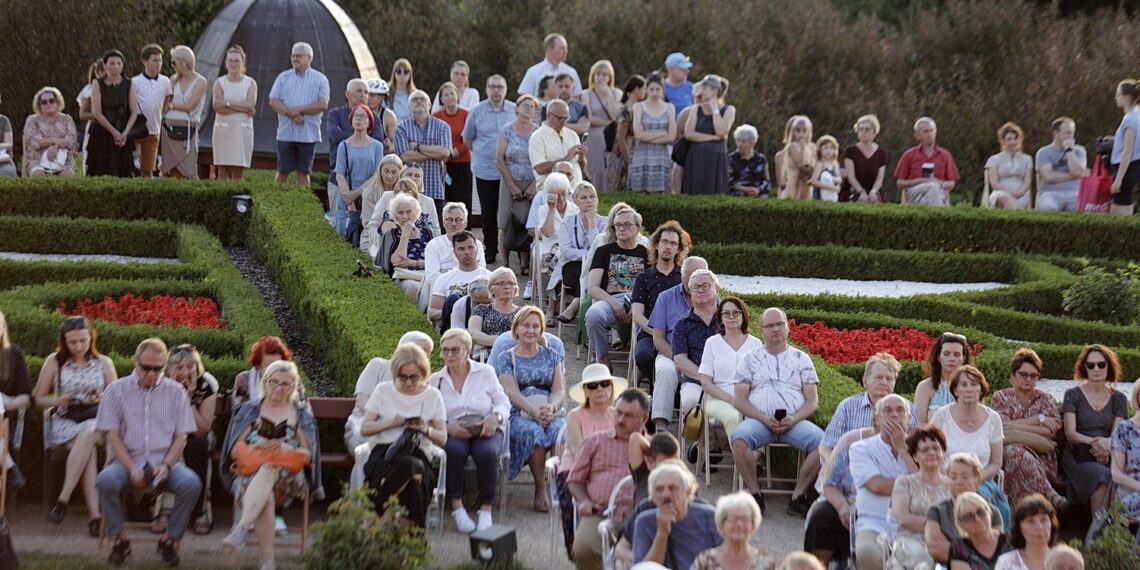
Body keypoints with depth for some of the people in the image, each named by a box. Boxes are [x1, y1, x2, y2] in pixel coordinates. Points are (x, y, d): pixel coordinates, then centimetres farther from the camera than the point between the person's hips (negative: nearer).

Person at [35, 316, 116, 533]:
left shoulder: (104, 363, 11)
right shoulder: (54, 362, 8)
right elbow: (39, 398, 12)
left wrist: (103, 400, -9)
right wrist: (59, 401, -9)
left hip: (97, 421, 1)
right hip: (66, 423, -1)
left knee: (88, 434, -39)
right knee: (89, 449, -36)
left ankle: (63, 498, -40)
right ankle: (94, 513, -44)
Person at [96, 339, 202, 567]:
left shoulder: (175, 392, 10)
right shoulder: (116, 390, 7)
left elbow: (181, 437, 6)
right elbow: (112, 435, 1)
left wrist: (166, 465, -12)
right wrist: (132, 468, -14)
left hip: (165, 461, 1)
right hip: (127, 459, -1)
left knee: (191, 483, -30)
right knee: (106, 480, -33)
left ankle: (170, 539, -11)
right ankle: (118, 539, -14)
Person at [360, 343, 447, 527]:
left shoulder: (433, 395, 14)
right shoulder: (383, 391, 14)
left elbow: (442, 439, 13)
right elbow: (364, 429, 9)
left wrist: (426, 429, -9)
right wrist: (391, 423, -7)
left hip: (417, 454, 1)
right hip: (383, 452, -1)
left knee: (409, 465, -40)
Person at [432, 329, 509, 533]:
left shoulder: (486, 372, 13)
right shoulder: (435, 380, 14)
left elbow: (503, 402, 10)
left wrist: (495, 418, -13)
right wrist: (448, 428, -15)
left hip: (485, 430, 0)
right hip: (453, 432, 0)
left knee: (487, 453, -36)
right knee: (454, 451, -37)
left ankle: (486, 509, -23)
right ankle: (456, 506, -25)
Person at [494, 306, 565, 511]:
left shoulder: (551, 355, 21)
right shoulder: (506, 358, 13)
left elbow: (560, 390, 9)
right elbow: (512, 392, -2)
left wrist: (551, 408, -16)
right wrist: (535, 412, -21)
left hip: (551, 414, 2)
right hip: (519, 415, -2)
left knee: (563, 430, -35)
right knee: (533, 431, -38)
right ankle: (540, 488, -27)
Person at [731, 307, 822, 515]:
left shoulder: (801, 358, 19)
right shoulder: (750, 359, 17)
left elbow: (812, 400, 11)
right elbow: (739, 398, 7)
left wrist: (793, 420, -9)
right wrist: (764, 419, -10)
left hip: (795, 421, 1)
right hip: (758, 419, -1)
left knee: (823, 442, -29)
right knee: (739, 438, -34)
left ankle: (798, 497, -21)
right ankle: (755, 493, -22)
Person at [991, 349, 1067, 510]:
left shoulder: (1046, 400, 20)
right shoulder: (1001, 397, 18)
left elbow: (1052, 430, 2)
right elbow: (1002, 425, -2)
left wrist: (1017, 426, -6)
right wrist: (1038, 419, -2)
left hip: (1042, 460, 0)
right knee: (1016, 453, -40)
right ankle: (1050, 495, -45)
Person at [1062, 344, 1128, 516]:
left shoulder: (1118, 398, 15)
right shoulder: (1073, 395, 9)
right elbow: (1070, 433, -1)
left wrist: (1106, 444, -22)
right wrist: (1093, 441, -23)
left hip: (1108, 458, 2)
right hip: (1078, 458, -2)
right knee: (1100, 475, -35)